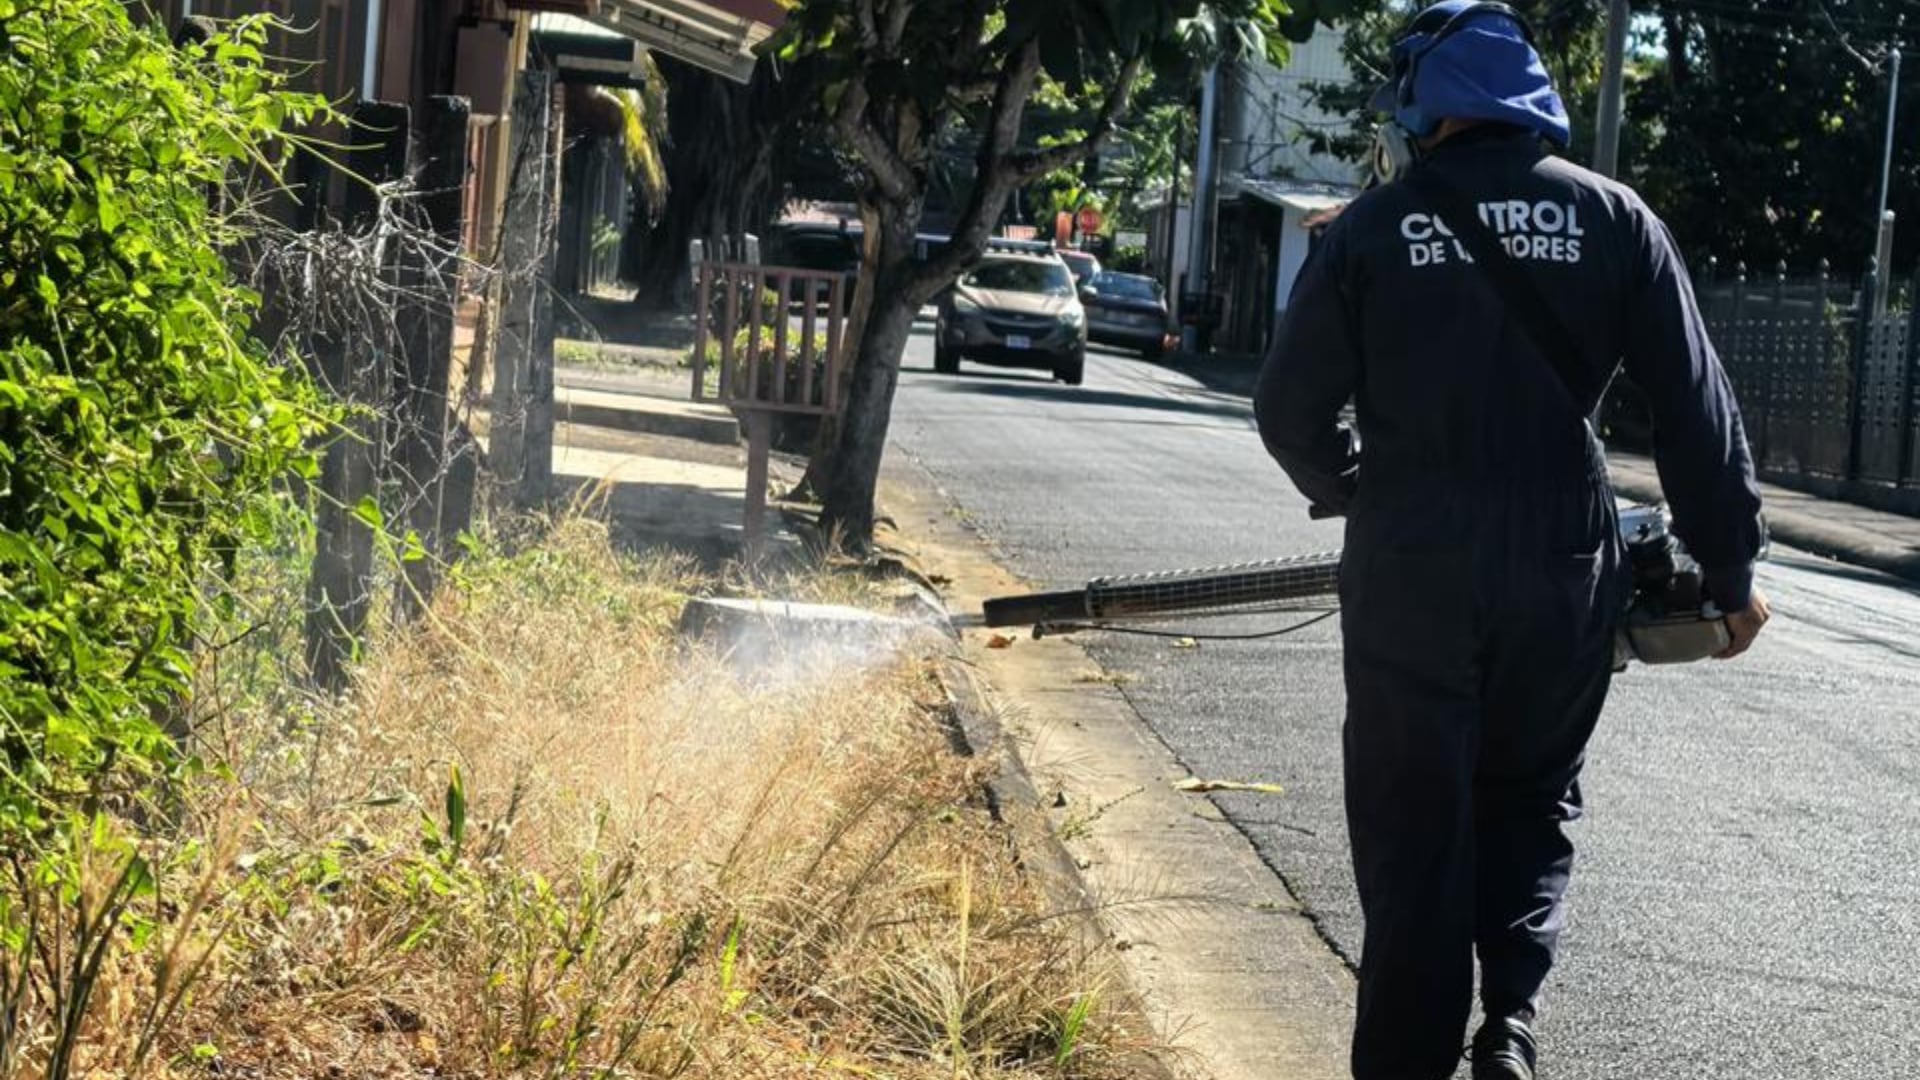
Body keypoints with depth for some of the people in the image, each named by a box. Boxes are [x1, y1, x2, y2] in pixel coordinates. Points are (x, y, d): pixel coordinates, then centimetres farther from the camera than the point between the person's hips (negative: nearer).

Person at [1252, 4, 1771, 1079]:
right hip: (1562, 575, 1)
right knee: (1531, 803, 19)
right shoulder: (1613, 219, 1)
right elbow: (1698, 410, -2)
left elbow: (1290, 410, 1)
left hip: (1411, 576, -1)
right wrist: (1732, 568, 6)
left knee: (1415, 832, 8)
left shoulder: (1374, 226, -2)